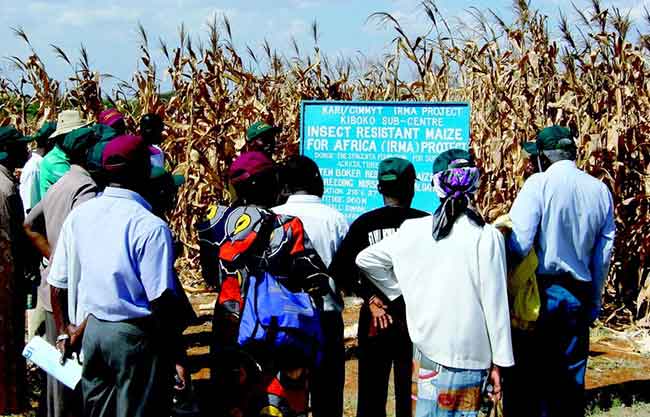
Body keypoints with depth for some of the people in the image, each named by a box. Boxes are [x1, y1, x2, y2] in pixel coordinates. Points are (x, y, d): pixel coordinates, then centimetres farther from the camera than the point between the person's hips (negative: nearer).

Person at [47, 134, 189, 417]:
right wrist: (178, 356, -13)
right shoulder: (150, 226, -18)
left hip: (90, 330, 6)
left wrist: (65, 331, 20)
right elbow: (161, 300, -21)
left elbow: (58, 283, 7)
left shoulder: (78, 216, 1)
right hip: (135, 337, -6)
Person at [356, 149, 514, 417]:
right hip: (470, 353, -3)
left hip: (429, 347, 3)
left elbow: (365, 260, 11)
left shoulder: (414, 229, 2)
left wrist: (402, 291, 15)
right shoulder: (487, 236, -8)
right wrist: (498, 361, 0)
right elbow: (495, 303, -7)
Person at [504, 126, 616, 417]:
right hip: (579, 293, 5)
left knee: (527, 374, 4)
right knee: (571, 379, 12)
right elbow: (605, 251, 10)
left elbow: (518, 243, -17)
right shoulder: (600, 191, 5)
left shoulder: (540, 184, -10)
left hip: (542, 291, -5)